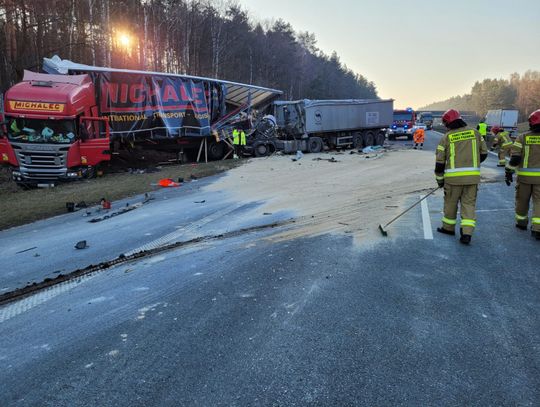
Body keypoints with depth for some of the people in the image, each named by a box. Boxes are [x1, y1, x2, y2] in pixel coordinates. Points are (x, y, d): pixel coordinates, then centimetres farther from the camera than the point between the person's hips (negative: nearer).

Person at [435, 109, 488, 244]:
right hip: (473, 176, 2)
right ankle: (467, 233, -1)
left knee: (451, 202, 15)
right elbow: (483, 153, 11)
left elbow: (440, 161, -1)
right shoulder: (475, 133, 5)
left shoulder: (446, 137, -2)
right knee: (469, 203, 7)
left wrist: (440, 179, 11)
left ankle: (448, 228, 29)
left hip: (454, 177, -2)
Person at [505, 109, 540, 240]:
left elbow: (515, 158, -9)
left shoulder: (522, 138, -4)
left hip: (524, 176, 0)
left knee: (522, 200, 16)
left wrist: (509, 172, -1)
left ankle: (522, 222, 31)